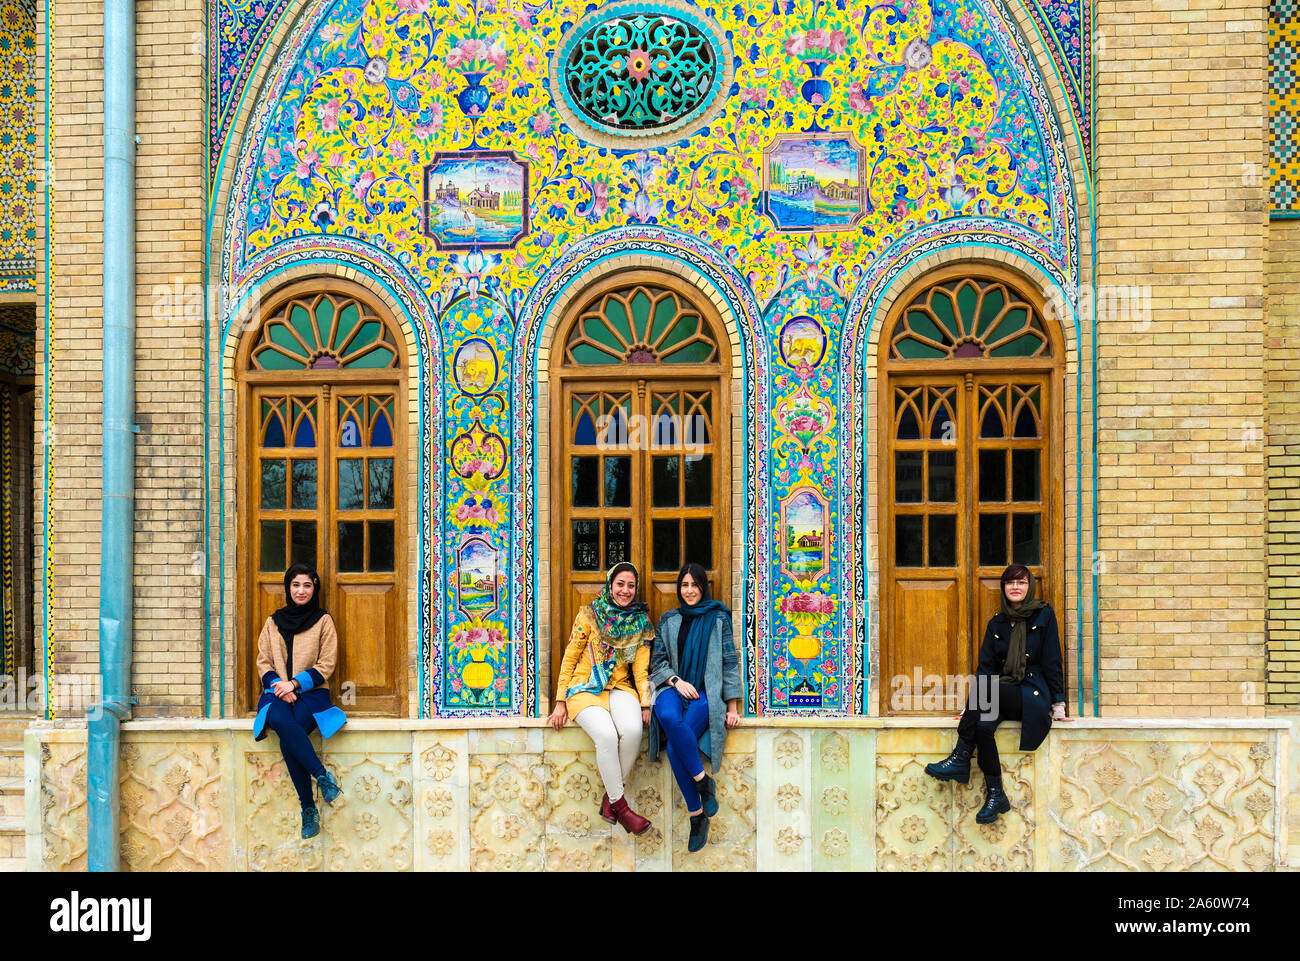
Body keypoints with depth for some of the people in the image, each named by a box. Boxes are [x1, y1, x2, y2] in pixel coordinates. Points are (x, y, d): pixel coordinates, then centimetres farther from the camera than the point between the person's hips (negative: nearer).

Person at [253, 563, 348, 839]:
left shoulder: (323, 621, 9)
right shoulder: (273, 622, 18)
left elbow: (326, 665, 2)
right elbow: (263, 662, 13)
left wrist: (295, 684, -11)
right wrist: (279, 685, -7)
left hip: (311, 693, -2)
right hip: (277, 694, 2)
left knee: (287, 735, -34)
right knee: (280, 719, -36)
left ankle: (308, 809, -26)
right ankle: (323, 776, -32)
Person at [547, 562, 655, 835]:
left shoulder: (641, 622, 10)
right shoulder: (589, 614, 2)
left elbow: (641, 667, 10)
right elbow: (569, 658, 2)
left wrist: (645, 704, -3)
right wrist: (560, 702, -4)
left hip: (620, 687, 3)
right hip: (585, 689, -2)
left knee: (633, 730, -31)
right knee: (606, 735, -32)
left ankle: (610, 795, -12)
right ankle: (619, 804, -17)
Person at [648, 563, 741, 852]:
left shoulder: (718, 618, 9)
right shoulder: (668, 621, 17)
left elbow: (729, 662, 7)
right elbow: (657, 661, 15)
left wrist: (732, 707, 0)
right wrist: (676, 681, -6)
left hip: (706, 693, -3)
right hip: (674, 689, 3)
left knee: (674, 747, -31)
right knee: (668, 717, -37)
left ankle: (697, 814, -15)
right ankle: (703, 782, -22)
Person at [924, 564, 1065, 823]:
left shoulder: (1044, 615, 3)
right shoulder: (996, 624, 15)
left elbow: (1052, 661, 0)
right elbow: (986, 665, 9)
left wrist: (1058, 705, -5)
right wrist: (970, 708, -1)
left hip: (1034, 695, -4)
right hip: (1003, 697, 4)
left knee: (984, 690, -33)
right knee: (982, 723, -32)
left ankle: (960, 758, -26)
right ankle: (995, 795, -28)